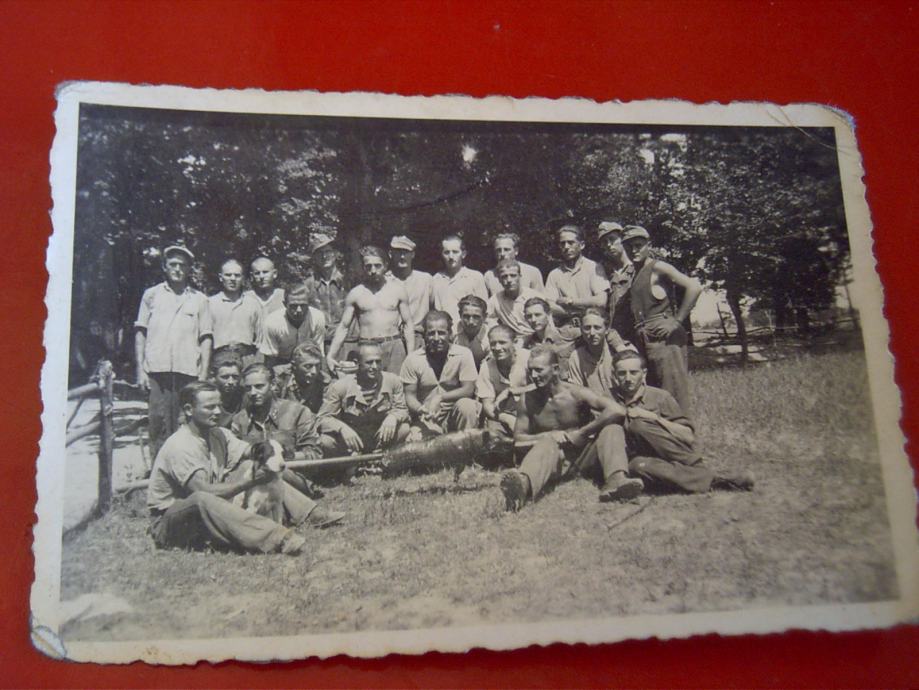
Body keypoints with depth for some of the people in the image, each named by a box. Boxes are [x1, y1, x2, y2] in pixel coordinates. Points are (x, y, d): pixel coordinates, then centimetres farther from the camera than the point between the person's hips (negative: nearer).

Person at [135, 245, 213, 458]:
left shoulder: (199, 299, 12)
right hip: (157, 370, 0)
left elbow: (206, 339, 9)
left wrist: (204, 375, 1)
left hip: (188, 372, 0)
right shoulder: (151, 295, 12)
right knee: (158, 423, -3)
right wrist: (140, 369, 2)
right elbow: (140, 334, 11)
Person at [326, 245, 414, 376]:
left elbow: (408, 324, 9)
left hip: (394, 347, 0)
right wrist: (330, 356, 0)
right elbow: (343, 326, 9)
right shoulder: (355, 294, 8)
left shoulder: (397, 289, 8)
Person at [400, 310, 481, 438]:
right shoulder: (412, 360, -4)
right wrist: (420, 409, -24)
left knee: (466, 406, -31)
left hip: (455, 413, 1)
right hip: (427, 419, -1)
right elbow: (410, 395, -2)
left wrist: (440, 398, -24)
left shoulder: (463, 354, -7)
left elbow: (468, 389, -11)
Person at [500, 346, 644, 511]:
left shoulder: (575, 393, -8)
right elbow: (518, 440, 4)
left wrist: (581, 434, -17)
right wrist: (549, 435, -13)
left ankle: (616, 479, -45)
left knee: (611, 427, -20)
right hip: (552, 456, 0)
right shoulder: (527, 401, 0)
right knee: (546, 443, -33)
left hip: (582, 453, 0)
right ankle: (523, 485, -68)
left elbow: (618, 411, -21)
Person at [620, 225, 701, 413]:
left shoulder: (658, 268, -5)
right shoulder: (634, 274, 19)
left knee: (674, 396, -8)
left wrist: (677, 321, -15)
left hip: (664, 338, -8)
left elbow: (694, 287, -16)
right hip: (643, 341, 8)